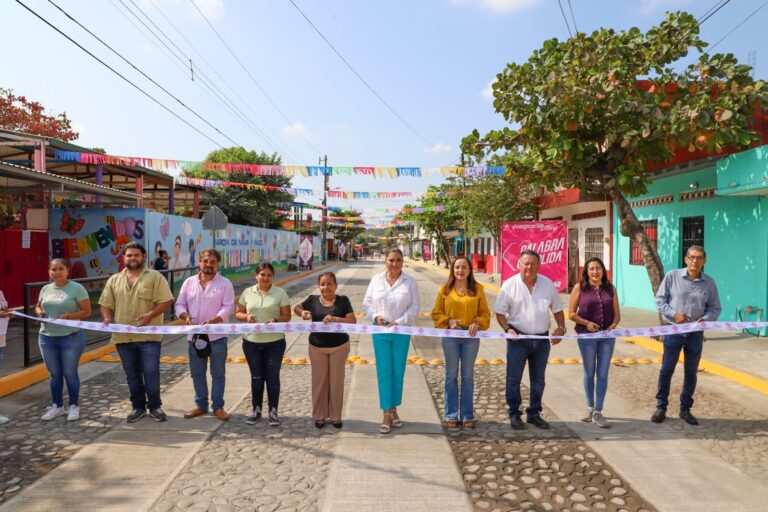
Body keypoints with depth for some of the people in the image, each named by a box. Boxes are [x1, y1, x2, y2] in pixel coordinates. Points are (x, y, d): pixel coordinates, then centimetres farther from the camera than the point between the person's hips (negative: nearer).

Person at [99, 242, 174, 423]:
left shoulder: (155, 277, -2)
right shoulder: (114, 280, 12)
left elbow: (165, 301, -8)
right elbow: (105, 303, 14)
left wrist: (150, 315, -21)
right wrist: (107, 318, -6)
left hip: (149, 336, -4)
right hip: (123, 336, 4)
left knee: (151, 372, -2)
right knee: (132, 374, 12)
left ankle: (155, 406, 15)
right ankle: (138, 407, 25)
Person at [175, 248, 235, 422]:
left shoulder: (225, 283, -4)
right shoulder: (189, 282, 7)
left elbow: (228, 307, -11)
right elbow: (179, 304, 7)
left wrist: (213, 320, -26)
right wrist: (185, 315, -15)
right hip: (194, 336, 4)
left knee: (218, 373, 5)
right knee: (197, 373, 13)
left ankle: (218, 406, 17)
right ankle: (201, 405, 28)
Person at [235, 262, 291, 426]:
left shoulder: (280, 293, -4)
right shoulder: (247, 293, 3)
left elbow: (287, 316, -4)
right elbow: (238, 313, 9)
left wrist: (275, 320, -23)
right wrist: (246, 317, -13)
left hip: (274, 342, -2)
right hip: (251, 342, 2)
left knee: (272, 377, 6)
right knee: (256, 377, 12)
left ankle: (273, 411, 19)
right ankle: (256, 410, 27)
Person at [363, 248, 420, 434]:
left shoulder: (410, 281, 0)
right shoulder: (376, 279, 3)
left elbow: (414, 308, -2)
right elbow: (367, 304, 7)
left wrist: (399, 322, -14)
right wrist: (375, 316, -11)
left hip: (402, 332, 0)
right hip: (380, 332, 0)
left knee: (398, 373, 8)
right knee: (383, 373, 1)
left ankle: (394, 409, 24)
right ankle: (386, 414, 8)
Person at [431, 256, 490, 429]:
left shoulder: (477, 289, 2)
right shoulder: (445, 289, 1)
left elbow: (485, 313, 5)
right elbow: (436, 313, 4)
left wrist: (477, 324, -13)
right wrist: (448, 321, -13)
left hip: (471, 336, 0)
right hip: (450, 335, 0)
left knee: (468, 376, 9)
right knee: (451, 376, 7)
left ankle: (468, 415, 19)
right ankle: (451, 415, 17)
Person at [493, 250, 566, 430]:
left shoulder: (548, 284, 3)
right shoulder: (510, 285, -6)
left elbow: (557, 309, 13)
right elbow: (500, 312, -4)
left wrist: (561, 328, 0)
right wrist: (507, 329, -18)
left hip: (542, 339, 3)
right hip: (518, 338, -3)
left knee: (538, 379, 13)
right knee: (514, 378, 3)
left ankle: (534, 413, 28)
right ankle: (514, 414, 17)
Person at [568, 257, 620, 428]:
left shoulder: (610, 288, 6)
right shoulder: (579, 287, -1)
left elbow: (617, 314, 8)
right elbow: (571, 313, -2)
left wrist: (613, 326, -11)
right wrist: (586, 323, -17)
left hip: (607, 336, 2)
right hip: (587, 335, -2)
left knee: (603, 374, 3)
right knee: (589, 372, 10)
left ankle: (598, 412, 13)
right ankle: (590, 407, 28)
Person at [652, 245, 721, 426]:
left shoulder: (709, 283, 0)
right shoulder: (672, 276, -7)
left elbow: (715, 308, 6)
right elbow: (659, 300, -3)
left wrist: (706, 318, -14)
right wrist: (674, 314, -17)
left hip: (695, 333, 2)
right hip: (673, 331, -2)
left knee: (691, 373, 11)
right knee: (666, 370, 5)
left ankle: (685, 409, 25)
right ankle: (661, 407, 17)